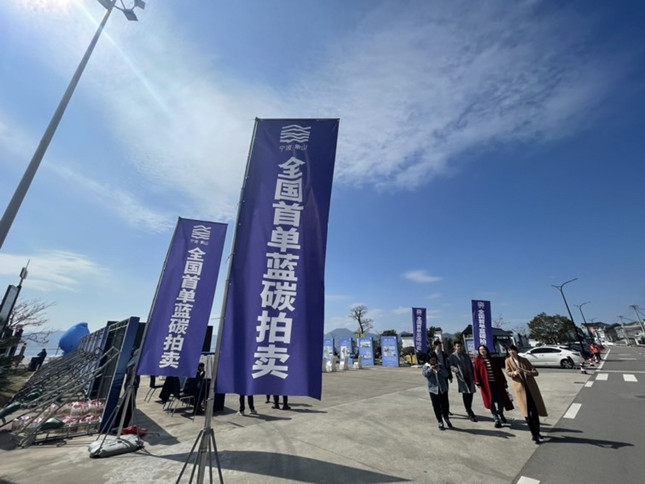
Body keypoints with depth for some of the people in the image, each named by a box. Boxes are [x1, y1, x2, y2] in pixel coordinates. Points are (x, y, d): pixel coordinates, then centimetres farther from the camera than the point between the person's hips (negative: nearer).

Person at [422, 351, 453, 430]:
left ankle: (446, 419, 34)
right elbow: (425, 374, -16)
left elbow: (446, 374, -3)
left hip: (443, 389, 1)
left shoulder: (440, 365, 4)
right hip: (433, 389, -1)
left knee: (445, 405, 8)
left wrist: (439, 370, -21)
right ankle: (440, 422, 22)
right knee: (436, 406, 4)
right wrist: (431, 368, -29)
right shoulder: (426, 366, 0)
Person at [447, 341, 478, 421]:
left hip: (469, 377, 5)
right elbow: (450, 365, -9)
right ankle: (470, 413, 0)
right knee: (465, 394, -8)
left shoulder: (466, 355, 15)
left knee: (470, 393, 6)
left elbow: (471, 367, 16)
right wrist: (456, 369, -29)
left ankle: (468, 410, 27)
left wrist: (473, 378, 10)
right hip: (461, 378, -5)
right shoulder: (452, 356, 1)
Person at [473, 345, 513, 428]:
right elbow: (476, 372, -6)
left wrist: (504, 382, 8)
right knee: (491, 401, -1)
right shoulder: (478, 360, 0)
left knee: (501, 400, 6)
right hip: (486, 384, -3)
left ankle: (501, 415, 33)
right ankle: (496, 419, 10)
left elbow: (499, 371, 13)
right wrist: (478, 383, -14)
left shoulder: (492, 360, 11)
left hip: (497, 383, 3)